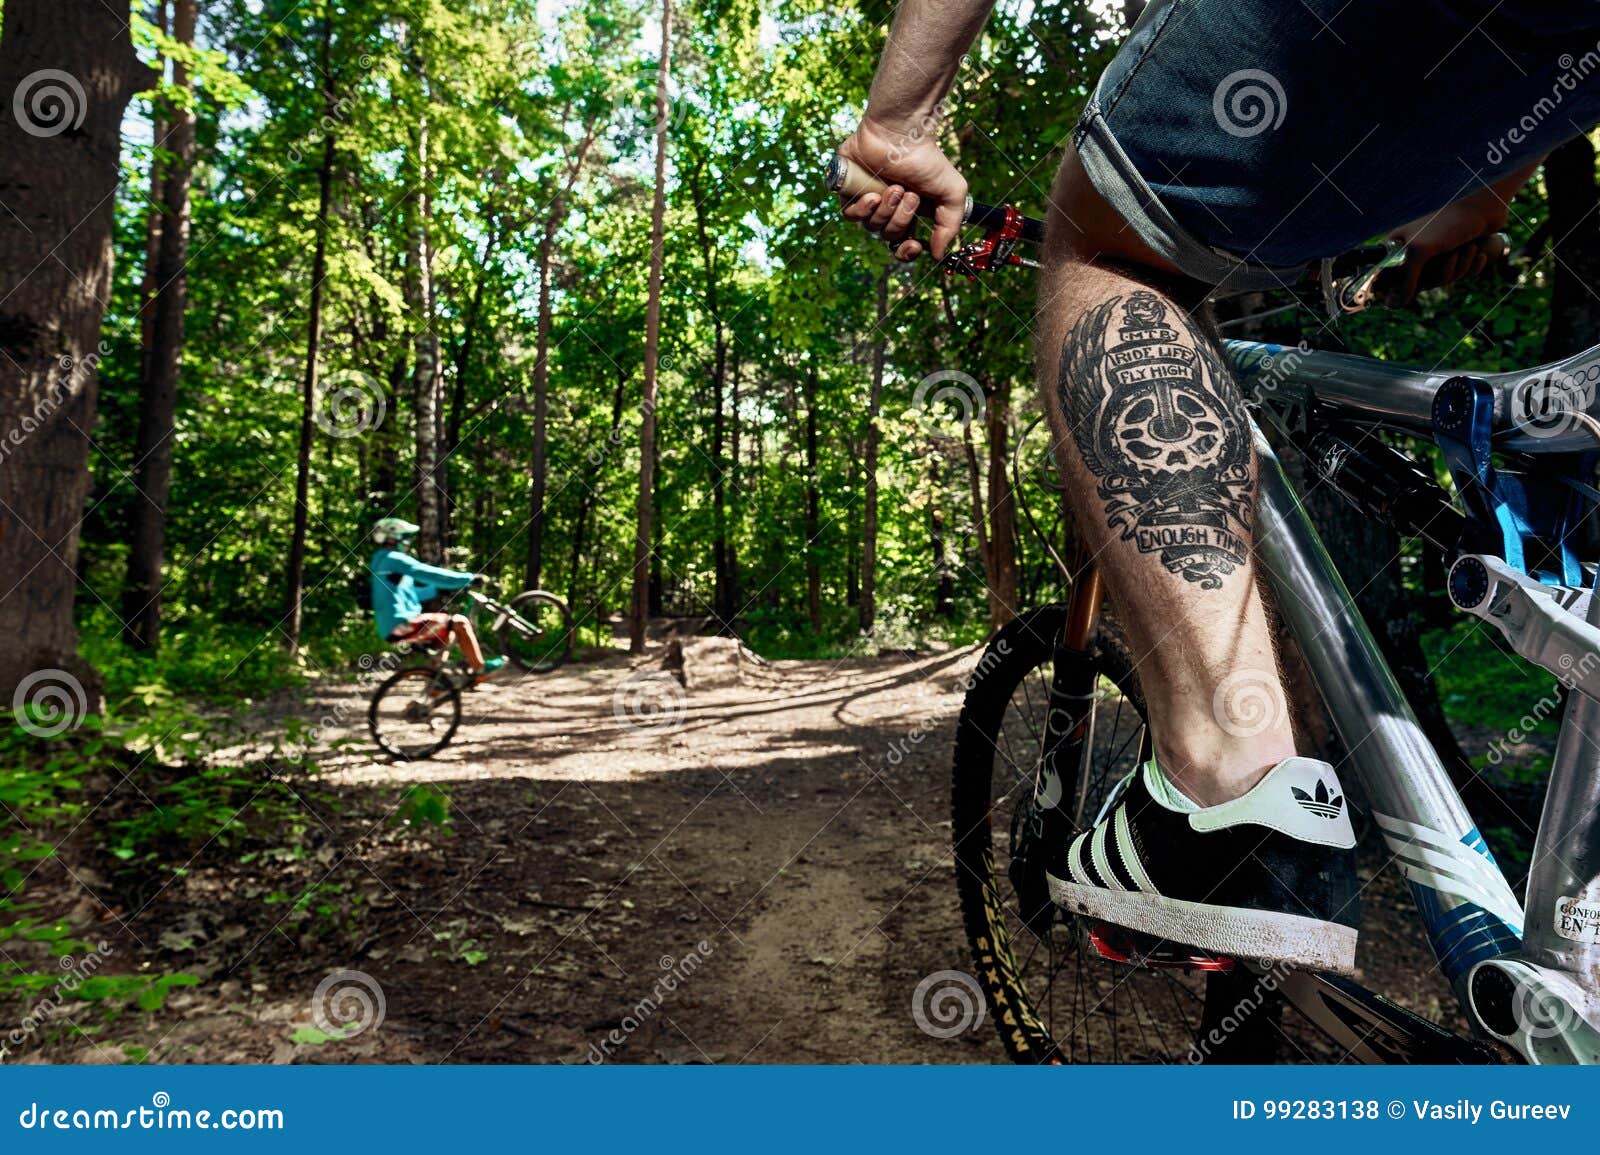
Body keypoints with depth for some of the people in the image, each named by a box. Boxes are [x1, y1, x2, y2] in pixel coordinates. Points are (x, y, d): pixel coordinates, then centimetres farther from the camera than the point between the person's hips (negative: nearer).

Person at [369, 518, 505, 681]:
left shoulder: (379, 562, 22)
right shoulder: (394, 559, -10)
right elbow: (431, 574, -16)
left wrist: (439, 589, 23)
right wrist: (470, 578, -10)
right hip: (402, 626, -10)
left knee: (448, 635, 23)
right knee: (459, 622, -10)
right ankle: (480, 669, -6)